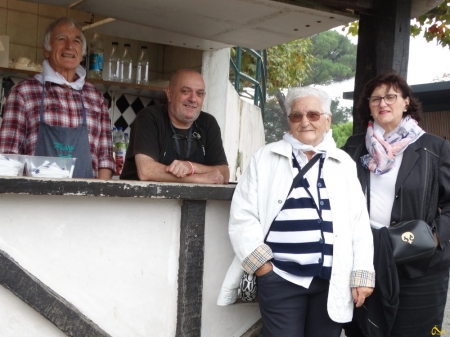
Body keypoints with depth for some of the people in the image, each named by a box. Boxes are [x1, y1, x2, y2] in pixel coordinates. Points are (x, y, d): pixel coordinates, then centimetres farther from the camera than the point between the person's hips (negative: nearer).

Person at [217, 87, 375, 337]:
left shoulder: (344, 163, 12)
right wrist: (260, 264, -7)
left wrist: (362, 273, 1)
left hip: (333, 280, 2)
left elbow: (359, 222, 8)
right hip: (281, 278, -2)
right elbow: (242, 217, 1)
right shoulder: (266, 158, 6)